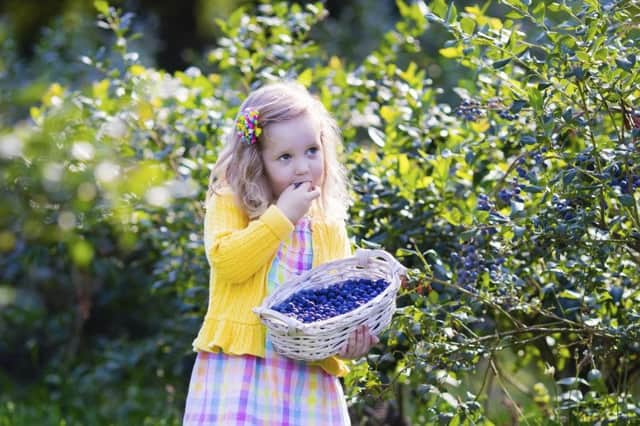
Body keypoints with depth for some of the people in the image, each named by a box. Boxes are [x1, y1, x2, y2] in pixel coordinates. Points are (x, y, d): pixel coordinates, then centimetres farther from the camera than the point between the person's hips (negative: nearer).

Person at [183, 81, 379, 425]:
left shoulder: (331, 230, 14)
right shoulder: (229, 204, 4)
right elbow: (226, 261, -14)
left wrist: (349, 340, -12)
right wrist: (283, 215, -9)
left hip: (308, 376, 3)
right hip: (238, 368, -3)